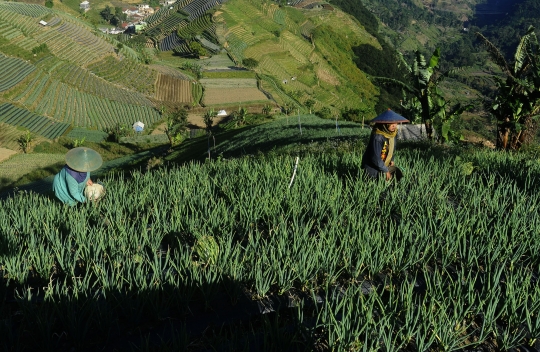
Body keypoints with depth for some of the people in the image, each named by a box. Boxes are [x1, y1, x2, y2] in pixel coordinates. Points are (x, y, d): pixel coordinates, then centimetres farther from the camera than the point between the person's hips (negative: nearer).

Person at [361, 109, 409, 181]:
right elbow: (375, 158, -25)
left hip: (384, 165, 8)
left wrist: (391, 160, 5)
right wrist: (385, 170, -17)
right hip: (373, 167, -8)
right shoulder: (377, 137, -28)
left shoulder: (392, 133, -2)